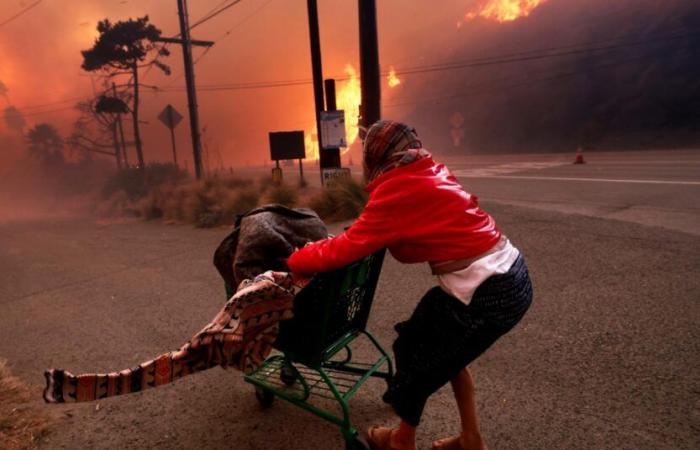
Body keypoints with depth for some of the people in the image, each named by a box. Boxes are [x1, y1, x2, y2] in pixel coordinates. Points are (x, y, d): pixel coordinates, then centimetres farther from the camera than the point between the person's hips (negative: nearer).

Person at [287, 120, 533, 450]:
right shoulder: (428, 173, 11)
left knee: (418, 359, 14)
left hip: (489, 295, -8)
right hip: (512, 275, 9)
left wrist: (295, 260, 4)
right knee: (445, 348, 27)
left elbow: (348, 247, -12)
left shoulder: (395, 190, -14)